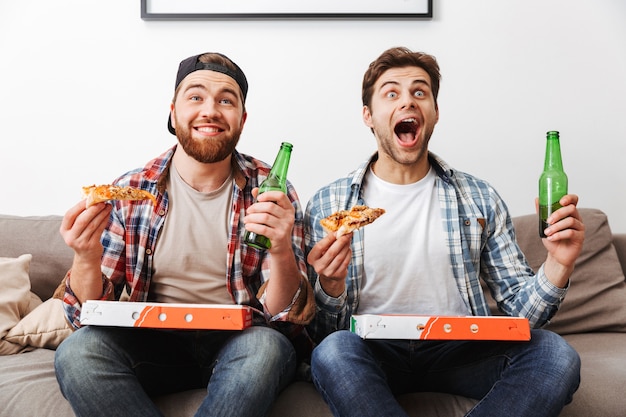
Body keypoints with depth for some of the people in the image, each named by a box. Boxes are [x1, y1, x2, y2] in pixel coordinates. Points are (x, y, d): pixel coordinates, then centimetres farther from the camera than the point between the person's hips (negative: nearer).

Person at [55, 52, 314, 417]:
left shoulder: (270, 191, -7)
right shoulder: (128, 193, -3)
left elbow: (285, 318, -10)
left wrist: (282, 253, -31)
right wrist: (87, 259, -23)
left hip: (238, 343, -1)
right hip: (155, 343, 2)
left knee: (266, 347, -33)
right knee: (77, 351, -25)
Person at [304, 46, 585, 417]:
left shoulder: (480, 199, 7)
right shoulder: (327, 205, 1)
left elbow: (518, 310, 8)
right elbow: (320, 330, 1)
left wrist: (558, 265, -11)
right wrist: (330, 287, -22)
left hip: (458, 350, 3)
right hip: (373, 351, -2)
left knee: (556, 354, -23)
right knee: (333, 351, -34)